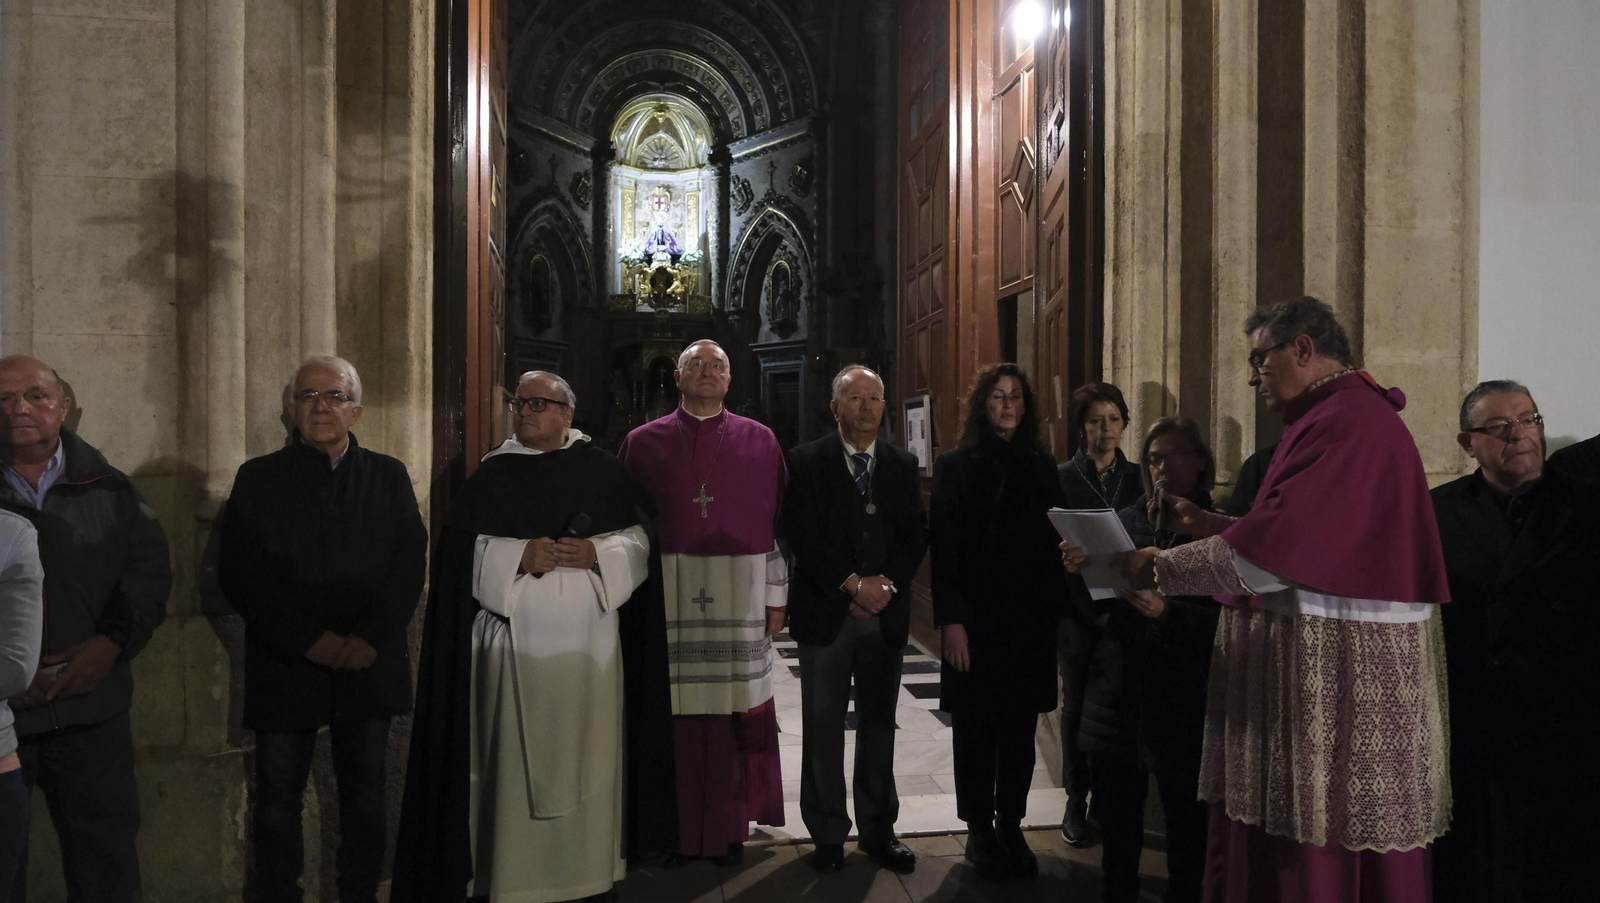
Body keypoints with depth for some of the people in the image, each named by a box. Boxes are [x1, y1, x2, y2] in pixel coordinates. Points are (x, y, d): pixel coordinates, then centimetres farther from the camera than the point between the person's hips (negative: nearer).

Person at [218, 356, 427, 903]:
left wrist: (370, 638, -12)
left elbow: (410, 562, 1)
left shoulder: (389, 477, 9)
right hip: (285, 668, -1)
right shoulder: (258, 479, 5)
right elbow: (239, 573, -4)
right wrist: (309, 639, -13)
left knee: (366, 797, 9)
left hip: (369, 667, 1)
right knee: (278, 801, 7)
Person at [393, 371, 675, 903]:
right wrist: (520, 557, -14)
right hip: (517, 639, 0)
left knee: (589, 755, 5)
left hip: (591, 638, 1)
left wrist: (597, 554, -13)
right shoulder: (492, 474, 7)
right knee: (517, 758, 0)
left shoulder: (602, 470, 8)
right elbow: (463, 553, 0)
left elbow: (637, 540, 5)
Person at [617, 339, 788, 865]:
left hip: (740, 595, 0)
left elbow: (779, 521, 5)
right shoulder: (642, 443, 6)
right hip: (666, 594, 0)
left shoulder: (761, 442, 6)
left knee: (734, 711, 4)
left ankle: (728, 825, 19)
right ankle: (675, 827, 17)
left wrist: (776, 596, 1)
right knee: (673, 713, 2)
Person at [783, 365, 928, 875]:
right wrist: (853, 584, -15)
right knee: (823, 727, 5)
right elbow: (802, 534, -9)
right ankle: (828, 835, 17)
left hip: (886, 614, 3)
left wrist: (886, 585, -10)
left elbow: (916, 536, 5)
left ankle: (878, 831, 22)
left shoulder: (902, 465, 10)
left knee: (879, 725, 10)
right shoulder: (806, 462, 0)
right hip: (825, 613, -3)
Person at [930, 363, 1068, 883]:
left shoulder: (1041, 466, 10)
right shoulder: (956, 465, 1)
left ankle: (1011, 828, 20)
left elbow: (1055, 542, 7)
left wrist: (1059, 612, -2)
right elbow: (943, 547, -5)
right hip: (976, 620, -3)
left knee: (1020, 730, 8)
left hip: (1030, 620, 3)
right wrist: (950, 619, -13)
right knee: (975, 730, 5)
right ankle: (979, 832, 18)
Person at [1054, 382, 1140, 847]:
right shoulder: (1061, 478, -1)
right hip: (1077, 611, -2)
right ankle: (1076, 801, 15)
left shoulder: (1138, 478, 8)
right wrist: (1083, 613, -11)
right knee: (1078, 703, 5)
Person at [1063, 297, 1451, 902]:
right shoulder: (1340, 416, 17)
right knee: (1271, 826, 14)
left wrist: (1160, 568, -14)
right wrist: (1209, 524, 12)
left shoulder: (1346, 423, -18)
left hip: (1337, 666, -10)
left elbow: (1274, 549, -24)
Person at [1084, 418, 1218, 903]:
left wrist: (1166, 610, -26)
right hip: (1118, 691, 4)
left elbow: (1221, 618, -11)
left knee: (1185, 821, 5)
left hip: (1181, 696, -3)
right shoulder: (1127, 520, 11)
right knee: (1116, 819, 11)